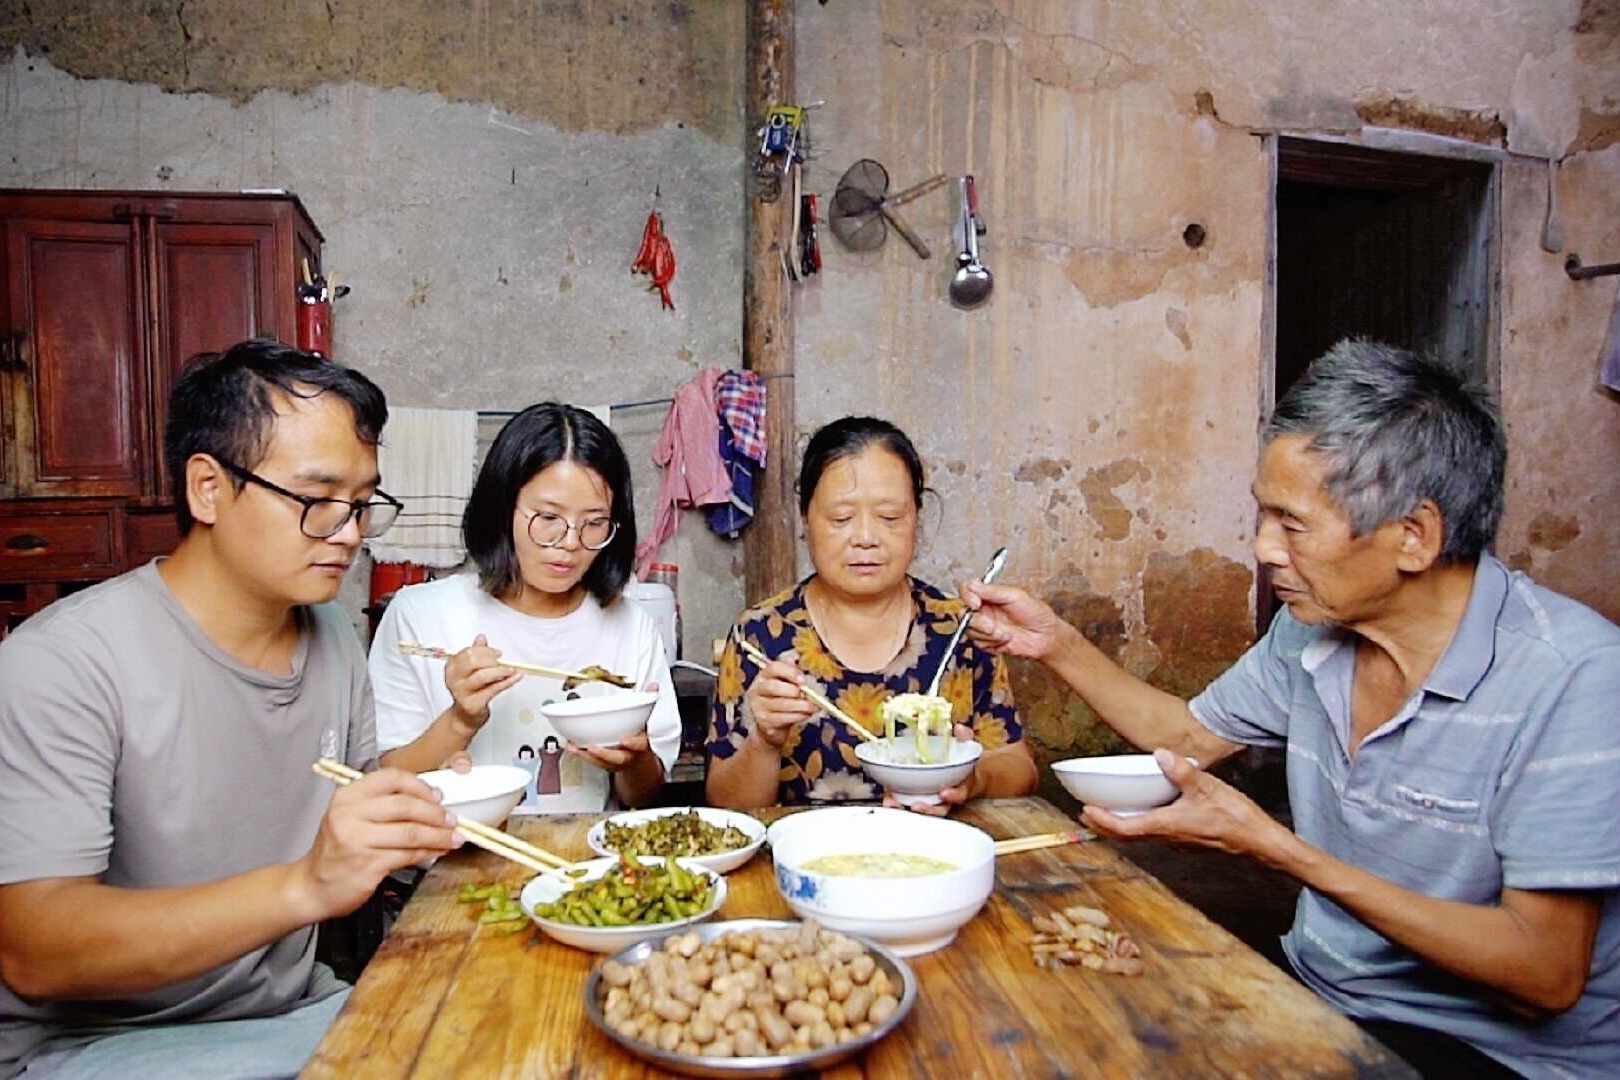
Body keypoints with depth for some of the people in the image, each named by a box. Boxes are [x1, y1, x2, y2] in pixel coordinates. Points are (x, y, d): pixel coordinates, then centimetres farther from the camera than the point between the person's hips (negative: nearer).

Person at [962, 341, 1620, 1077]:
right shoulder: (1309, 628, -2)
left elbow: (1548, 975, -23)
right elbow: (1189, 732, 14)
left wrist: (1274, 847, -27)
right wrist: (1058, 645, 1)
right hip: (1315, 992, 6)